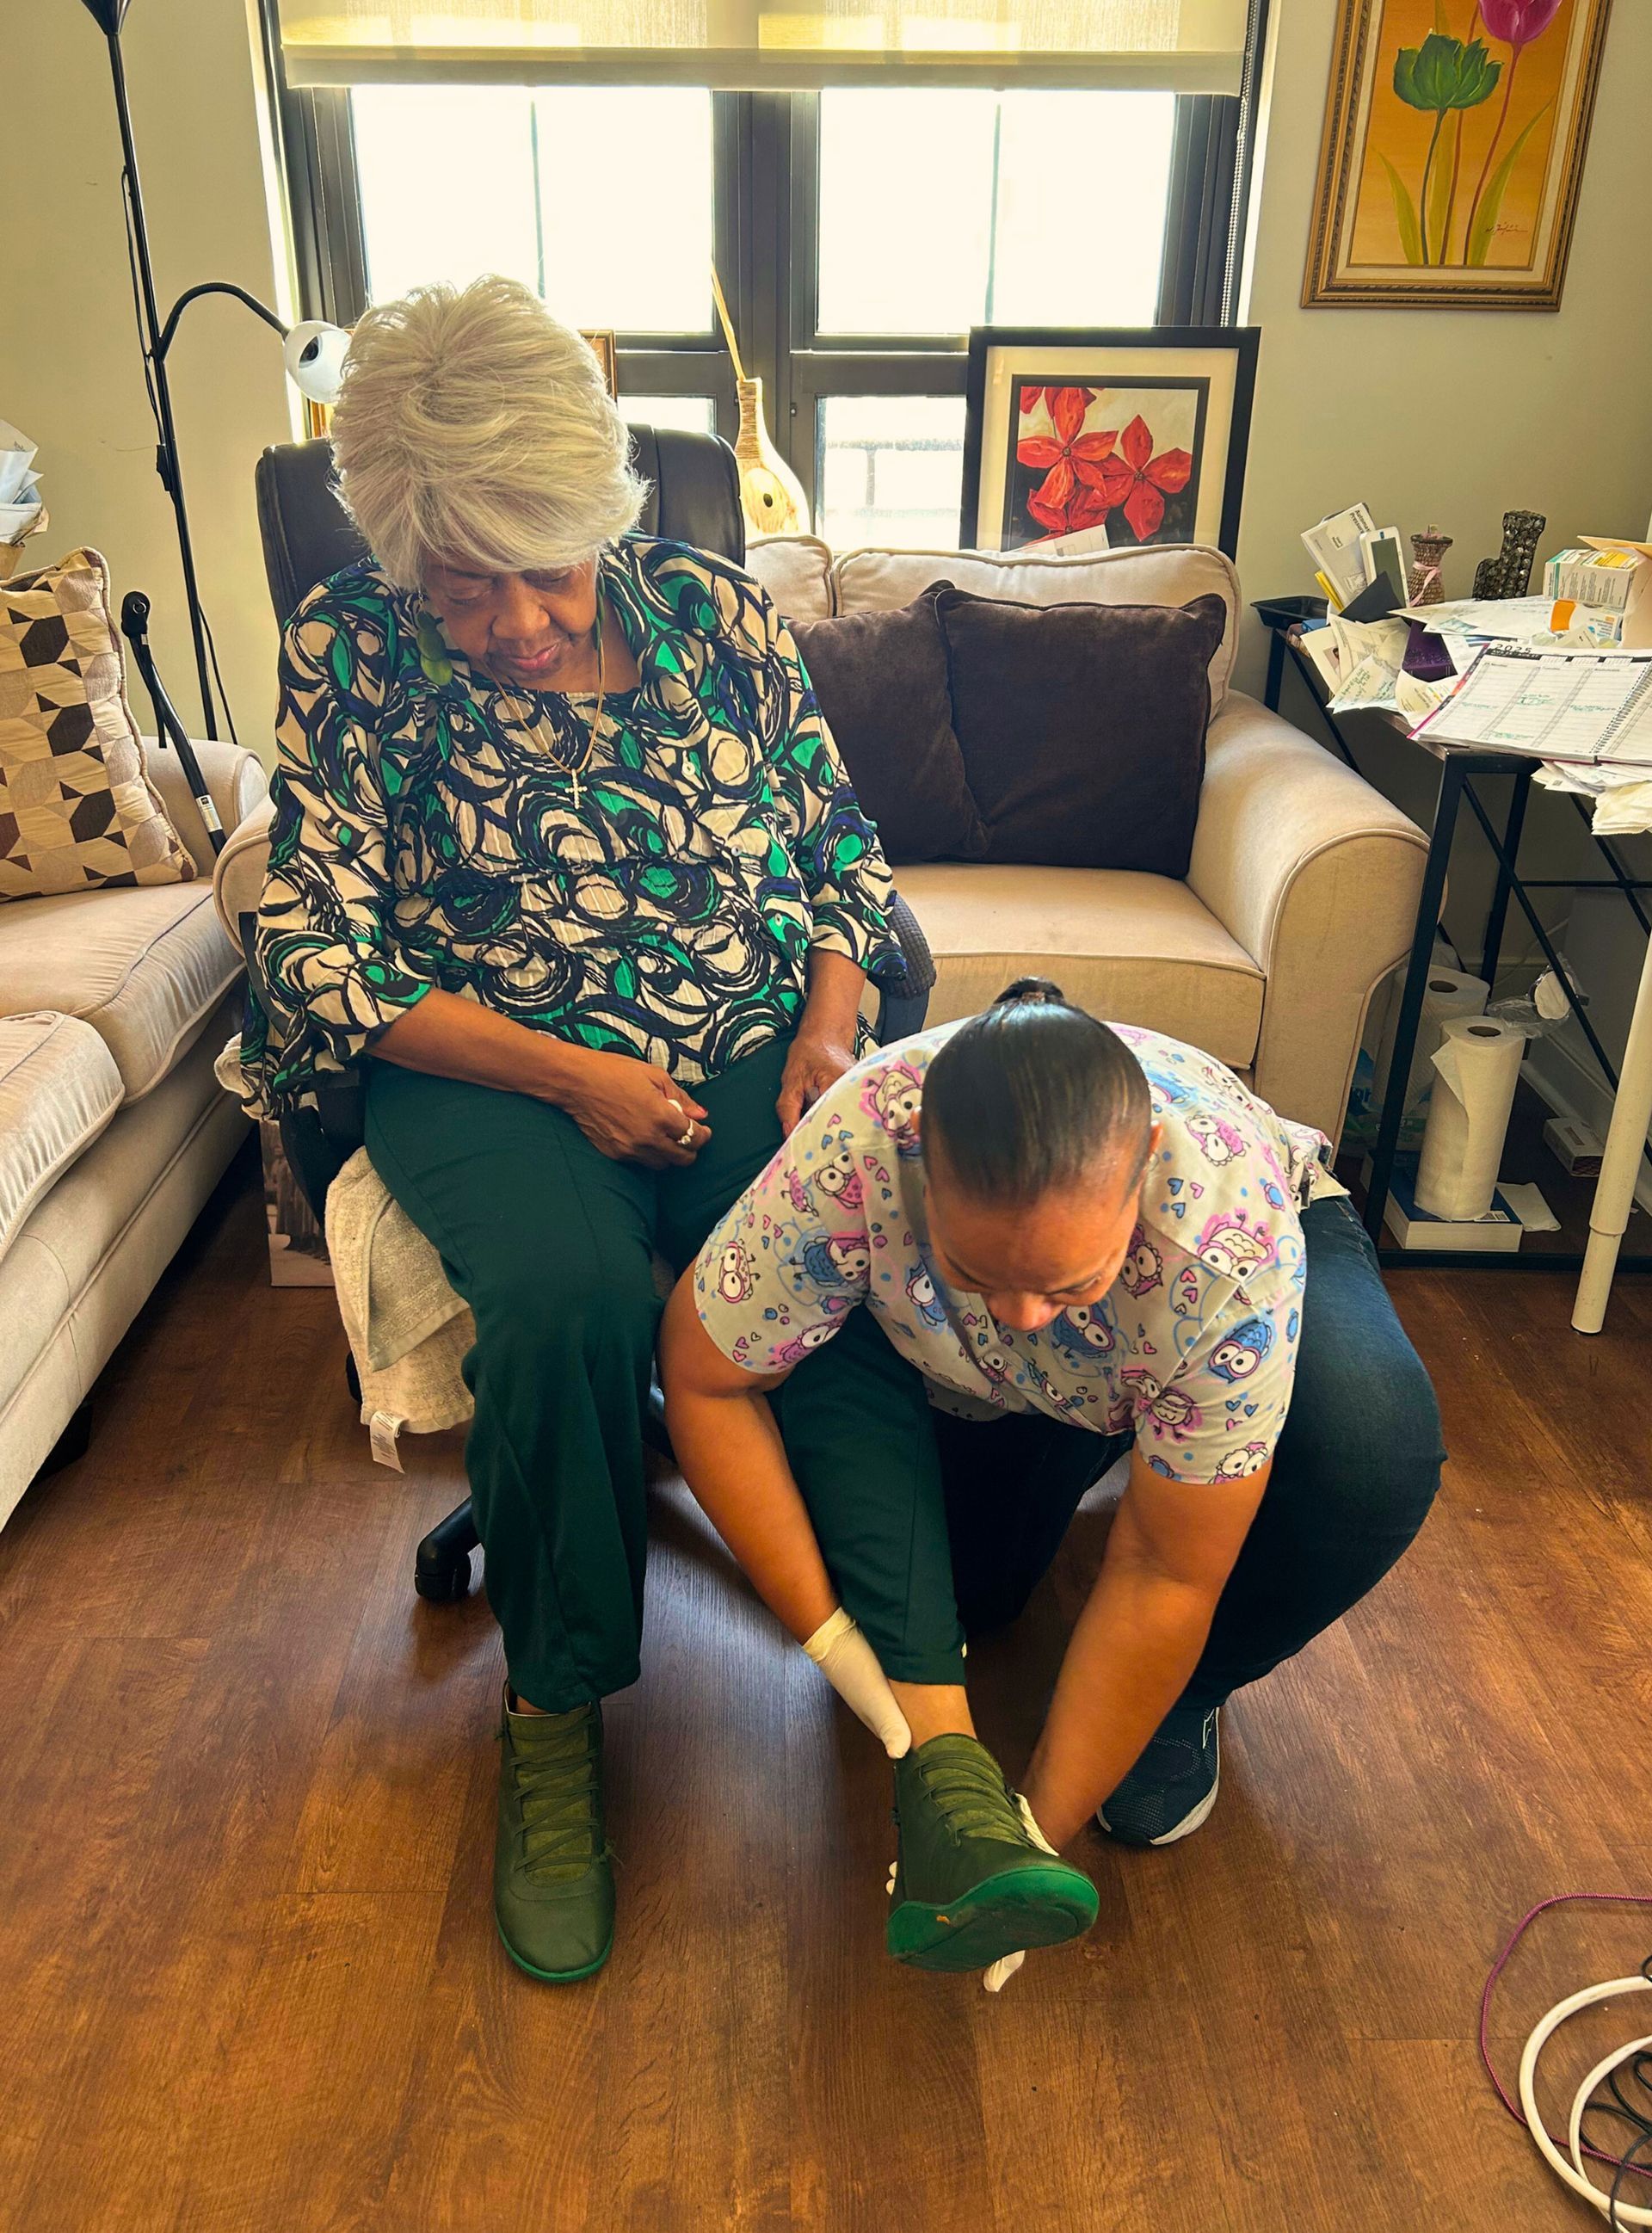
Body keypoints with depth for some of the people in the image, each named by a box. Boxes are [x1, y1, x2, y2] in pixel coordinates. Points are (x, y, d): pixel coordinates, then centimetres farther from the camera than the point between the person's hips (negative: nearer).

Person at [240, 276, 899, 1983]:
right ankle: (555, 1717, -9)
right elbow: (322, 954, -5)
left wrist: (833, 1024, -6)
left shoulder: (712, 609, 6)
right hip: (492, 1071, -2)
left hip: (754, 1045, 3)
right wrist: (569, 1074, -15)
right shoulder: (349, 654, -1)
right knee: (571, 1297, -33)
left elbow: (838, 842, 13)